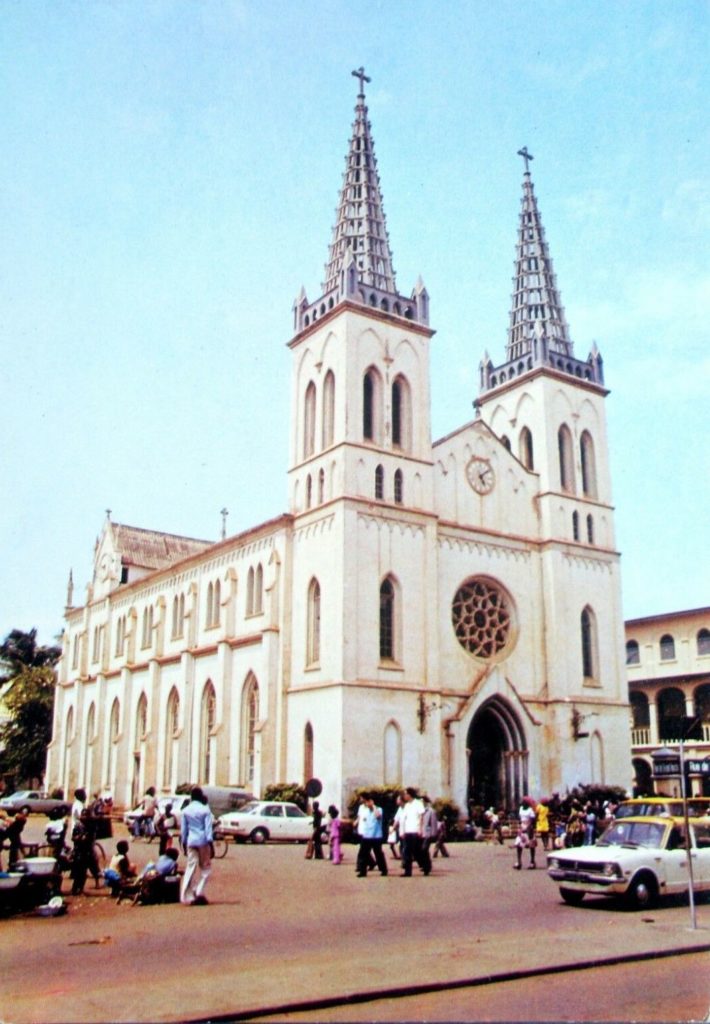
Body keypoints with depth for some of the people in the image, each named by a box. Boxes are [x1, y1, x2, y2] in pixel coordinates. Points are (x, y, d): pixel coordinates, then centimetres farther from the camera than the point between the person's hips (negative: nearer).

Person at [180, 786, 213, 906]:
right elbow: (208, 828, -10)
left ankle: (187, 896, 1)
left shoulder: (186, 810, 5)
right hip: (203, 842, -3)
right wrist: (210, 843, -9)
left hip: (191, 842, 3)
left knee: (191, 868, 6)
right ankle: (199, 892, -2)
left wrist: (183, 844, 18)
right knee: (205, 867, 9)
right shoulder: (205, 810, -6)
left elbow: (183, 829, 9)